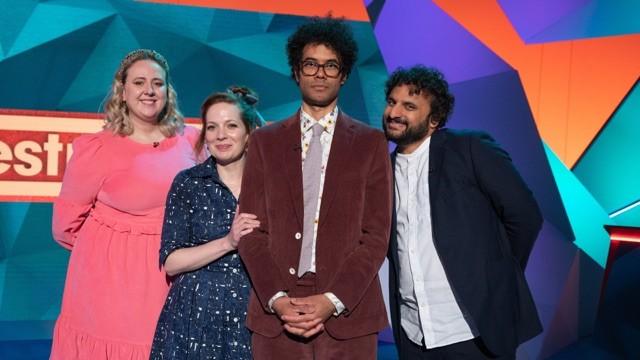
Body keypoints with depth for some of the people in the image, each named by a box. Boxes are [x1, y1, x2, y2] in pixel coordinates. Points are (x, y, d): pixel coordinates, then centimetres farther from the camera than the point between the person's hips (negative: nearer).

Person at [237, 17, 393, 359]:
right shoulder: (264, 141, 9)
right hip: (276, 311, 1)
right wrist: (276, 298, -10)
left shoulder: (370, 142, 5)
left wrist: (332, 301, -11)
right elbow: (252, 231, 3)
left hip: (348, 312, -1)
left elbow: (376, 235, -1)